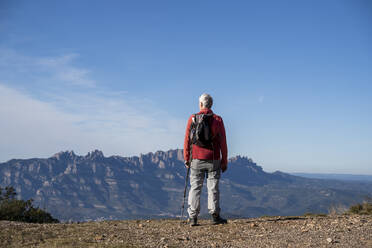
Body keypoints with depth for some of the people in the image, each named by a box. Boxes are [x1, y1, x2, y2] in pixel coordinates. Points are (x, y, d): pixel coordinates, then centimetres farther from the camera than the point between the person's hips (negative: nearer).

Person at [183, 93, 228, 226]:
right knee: (213, 188, 6)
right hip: (213, 160, 0)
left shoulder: (192, 119, 0)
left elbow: (187, 140, 0)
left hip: (196, 159, 1)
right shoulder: (218, 120, 0)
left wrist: (186, 159, 7)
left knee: (195, 187, 6)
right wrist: (224, 161, 5)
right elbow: (223, 142, -1)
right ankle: (215, 216, 6)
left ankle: (193, 217, 5)